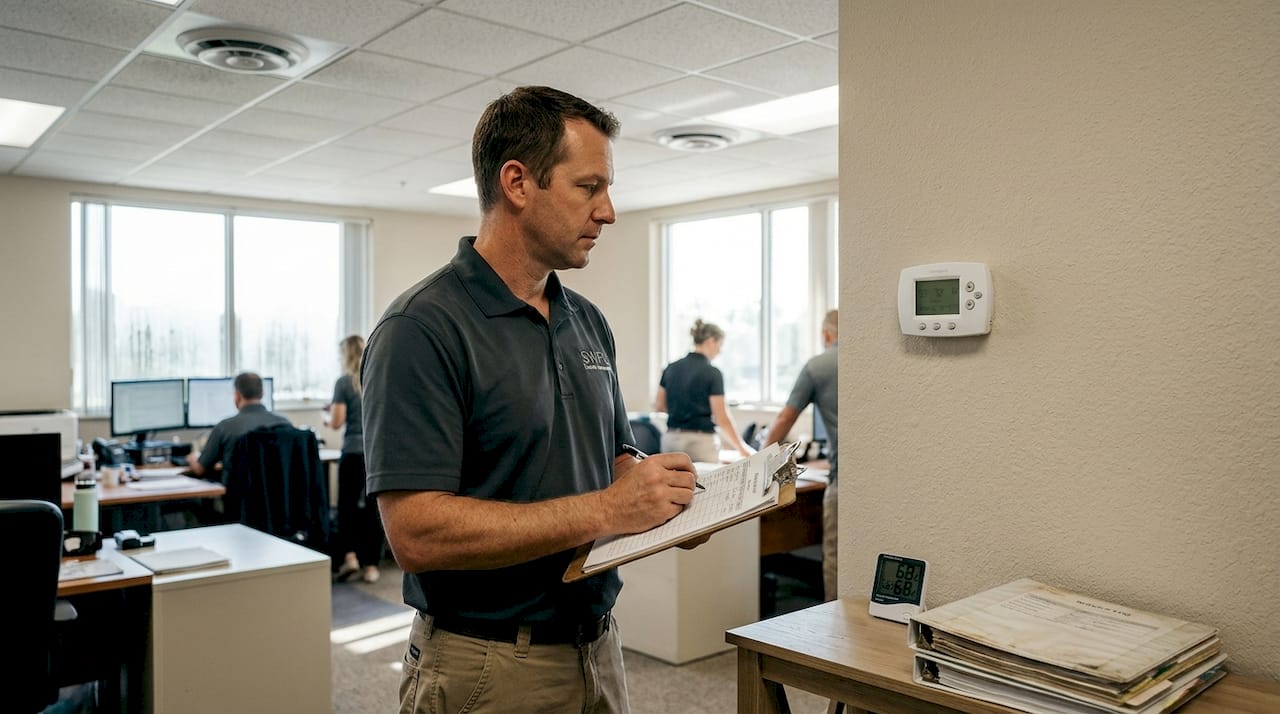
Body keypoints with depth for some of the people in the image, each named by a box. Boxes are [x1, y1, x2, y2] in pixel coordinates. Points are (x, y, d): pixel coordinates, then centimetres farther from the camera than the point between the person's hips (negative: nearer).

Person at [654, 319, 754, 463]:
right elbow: (721, 418, -11)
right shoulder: (712, 373, -10)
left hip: (671, 439, 6)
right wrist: (742, 447, -2)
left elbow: (660, 405, 13)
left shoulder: (671, 368, 7)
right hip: (700, 440, -6)